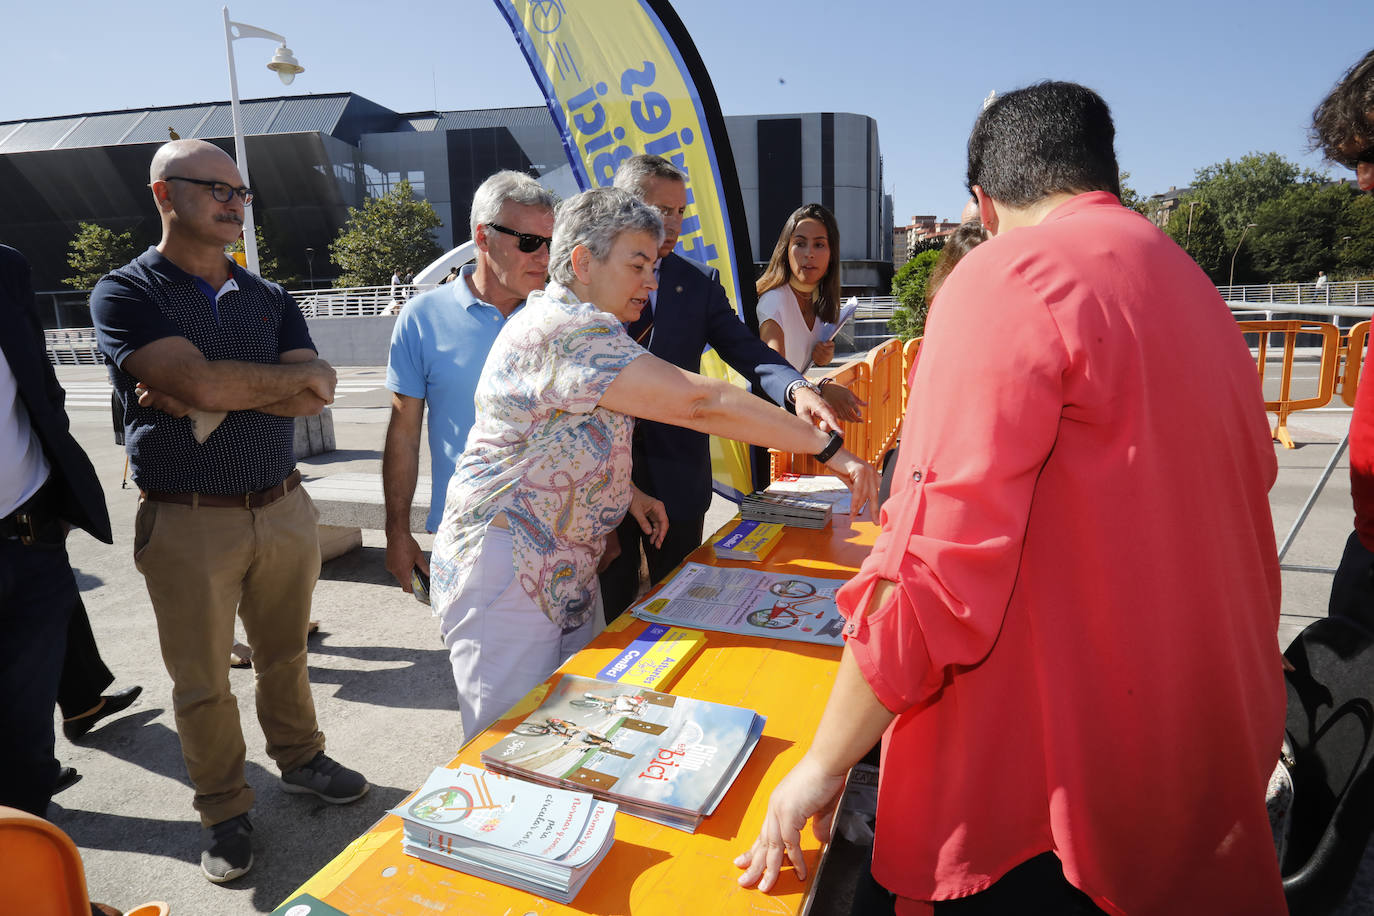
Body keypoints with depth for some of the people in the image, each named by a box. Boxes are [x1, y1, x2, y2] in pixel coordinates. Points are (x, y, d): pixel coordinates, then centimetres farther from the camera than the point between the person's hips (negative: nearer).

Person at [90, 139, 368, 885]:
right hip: (188, 523, -4)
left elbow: (316, 394, -6)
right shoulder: (126, 292, -7)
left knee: (284, 654, 20)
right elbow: (199, 382, -24)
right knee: (202, 682, 11)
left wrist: (221, 390, -17)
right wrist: (289, 377, -10)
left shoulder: (270, 299, 8)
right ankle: (223, 811, 29)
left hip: (283, 508, 4)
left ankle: (300, 759, 40)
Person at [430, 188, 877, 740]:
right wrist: (828, 448, -25)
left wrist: (624, 491, 13)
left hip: (565, 567, 10)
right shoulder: (566, 326, -22)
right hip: (504, 569, -10)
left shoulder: (581, 328, 14)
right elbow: (698, 401, -29)